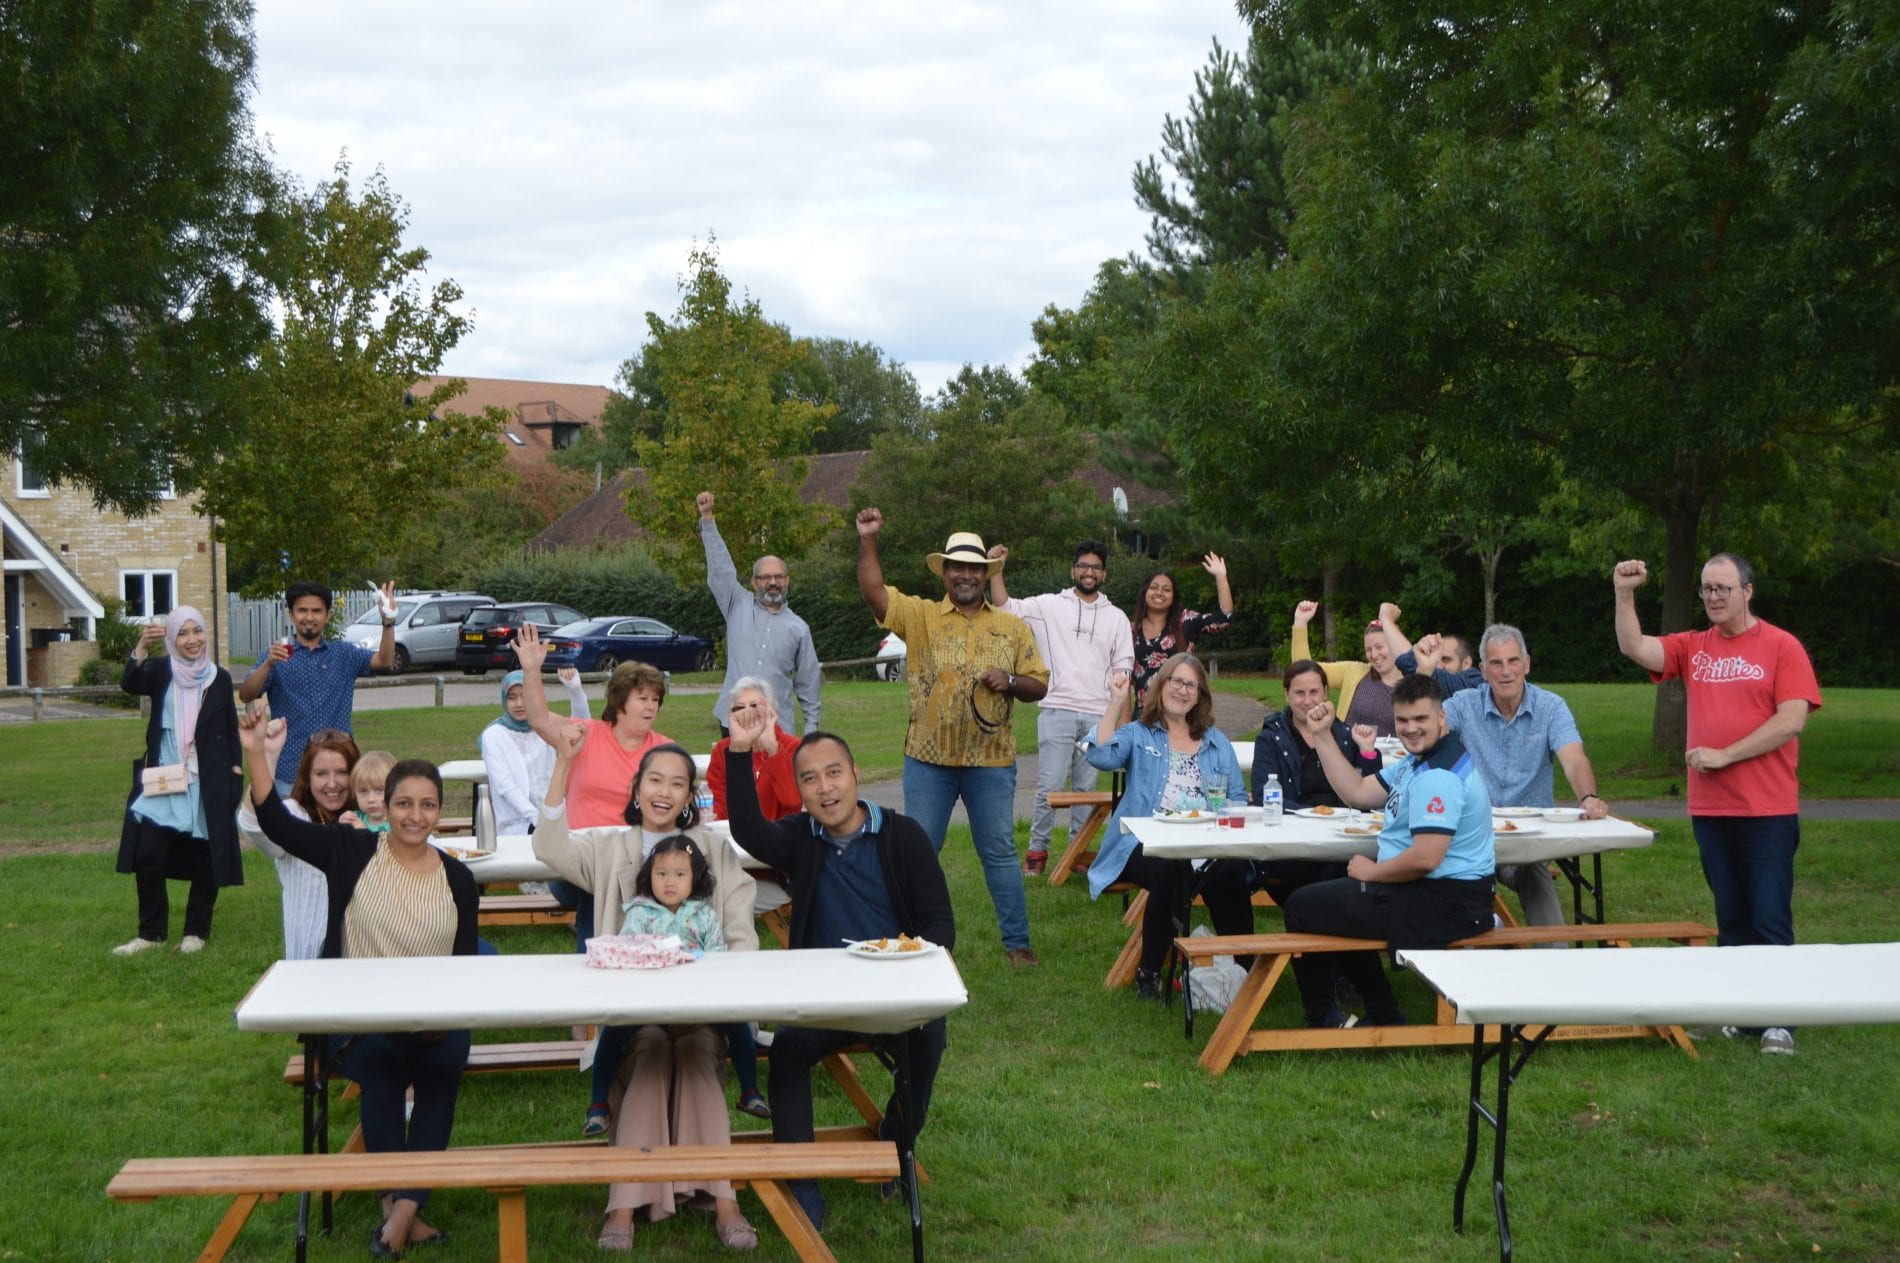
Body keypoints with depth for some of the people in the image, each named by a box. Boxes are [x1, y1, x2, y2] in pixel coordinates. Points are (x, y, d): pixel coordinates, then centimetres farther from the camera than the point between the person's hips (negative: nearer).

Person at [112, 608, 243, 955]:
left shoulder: (219, 677, 4)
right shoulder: (161, 670, 2)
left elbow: (231, 729, 9)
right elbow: (130, 685, -20)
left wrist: (235, 774, 3)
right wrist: (141, 647, -37)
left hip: (208, 784, 0)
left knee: (205, 860, 4)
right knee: (147, 857, -4)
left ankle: (196, 932, 16)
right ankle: (151, 932, 9)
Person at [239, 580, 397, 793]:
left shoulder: (344, 653, 11)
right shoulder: (278, 654, 6)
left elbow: (383, 661, -4)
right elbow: (245, 695, -6)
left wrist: (388, 622, -22)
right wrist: (268, 664, -25)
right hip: (289, 767, -1)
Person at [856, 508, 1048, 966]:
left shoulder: (1012, 627, 7)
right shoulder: (920, 615, 2)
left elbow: (1039, 685, 8)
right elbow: (873, 590, -11)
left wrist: (1010, 680, -12)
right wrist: (867, 540, -22)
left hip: (991, 760, 0)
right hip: (928, 757, 0)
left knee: (999, 851, 7)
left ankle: (1017, 940, 17)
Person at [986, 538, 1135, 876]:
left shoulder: (1116, 618, 12)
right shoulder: (1050, 606, 5)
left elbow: (1122, 672, 11)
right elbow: (1005, 608, -3)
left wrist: (1122, 721, 3)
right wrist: (996, 569, -16)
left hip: (1097, 718, 2)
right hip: (1057, 711, -2)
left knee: (1086, 788, 8)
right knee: (1049, 787, -4)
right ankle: (1037, 850, 5)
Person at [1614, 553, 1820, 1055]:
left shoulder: (1781, 647, -4)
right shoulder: (1692, 647, 10)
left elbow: (1792, 720, -12)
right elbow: (1634, 648, -2)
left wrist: (1724, 756, -14)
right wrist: (1624, 594, -15)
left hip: (1767, 810, -5)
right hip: (1709, 808, 5)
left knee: (1770, 918, -2)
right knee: (1731, 918, 12)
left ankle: (1778, 1019, 4)